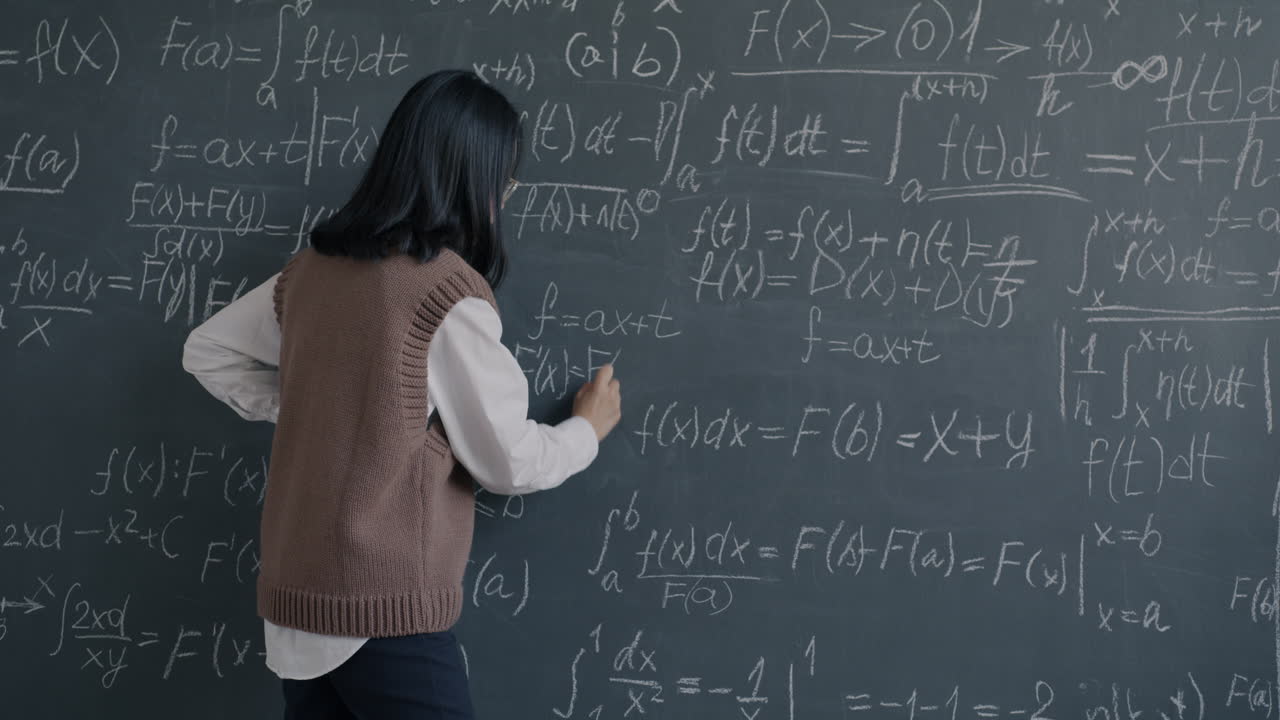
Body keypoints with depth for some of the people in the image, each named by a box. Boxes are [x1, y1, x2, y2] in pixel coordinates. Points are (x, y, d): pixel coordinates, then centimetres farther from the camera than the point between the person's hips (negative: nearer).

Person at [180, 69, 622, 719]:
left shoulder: (312, 268, 4)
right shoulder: (450, 293, -16)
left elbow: (207, 352, 19)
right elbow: (511, 463, -9)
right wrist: (587, 428, 9)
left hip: (297, 595, 7)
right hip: (387, 610, -7)